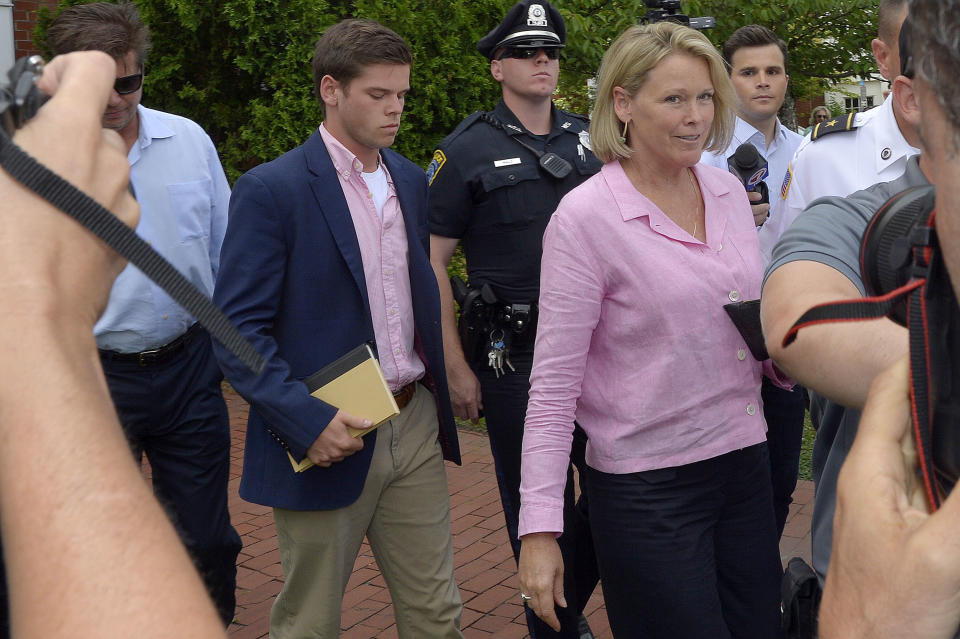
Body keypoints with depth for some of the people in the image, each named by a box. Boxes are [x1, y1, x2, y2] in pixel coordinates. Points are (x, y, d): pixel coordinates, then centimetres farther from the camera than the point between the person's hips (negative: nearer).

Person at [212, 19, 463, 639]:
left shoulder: (411, 181, 9)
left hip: (415, 425, 5)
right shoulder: (271, 190, -12)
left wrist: (438, 391, 9)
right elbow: (238, 330, -14)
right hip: (327, 439, -5)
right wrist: (308, 420, -22)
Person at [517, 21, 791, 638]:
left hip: (744, 462, 6)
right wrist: (539, 529, -16)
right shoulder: (585, 216, -14)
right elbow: (554, 384, -13)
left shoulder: (728, 189, 4)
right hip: (649, 489, -6)